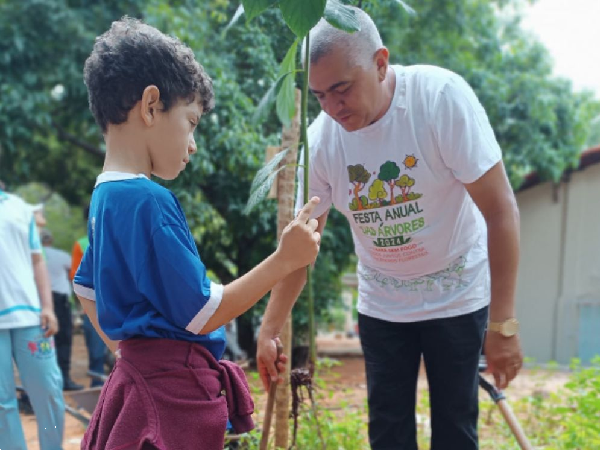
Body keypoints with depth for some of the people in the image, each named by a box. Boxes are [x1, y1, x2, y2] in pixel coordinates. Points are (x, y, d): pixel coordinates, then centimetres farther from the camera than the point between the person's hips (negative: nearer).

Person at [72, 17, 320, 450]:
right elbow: (202, 315, -20)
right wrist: (284, 259, -15)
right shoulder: (148, 202, -21)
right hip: (173, 393, -9)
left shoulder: (105, 196, 8)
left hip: (140, 376, 9)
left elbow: (86, 291, 21)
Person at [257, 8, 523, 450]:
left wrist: (503, 323, -23)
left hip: (457, 295, -3)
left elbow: (500, 210, -22)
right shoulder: (320, 140, -14)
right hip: (381, 303, 3)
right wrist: (269, 330, -8)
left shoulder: (441, 96, -24)